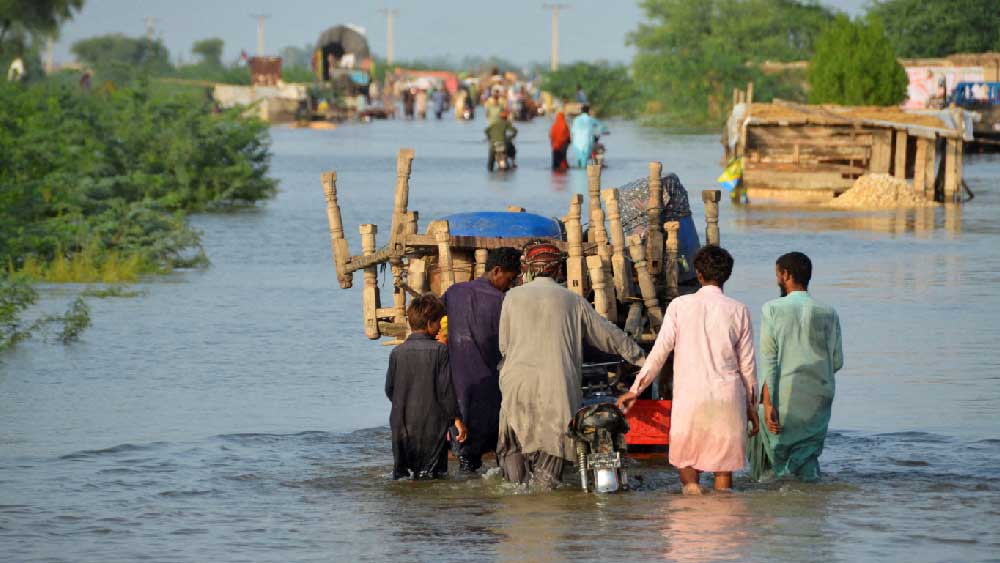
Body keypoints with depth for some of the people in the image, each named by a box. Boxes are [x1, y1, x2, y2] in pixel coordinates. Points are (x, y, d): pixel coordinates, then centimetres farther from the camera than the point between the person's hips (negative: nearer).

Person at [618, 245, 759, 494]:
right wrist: (752, 405, 16)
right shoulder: (738, 311, 2)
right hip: (728, 398, 1)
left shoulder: (680, 306, -1)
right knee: (724, 466, 6)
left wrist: (635, 390, 7)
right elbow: (747, 364, 6)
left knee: (686, 459, 12)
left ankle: (690, 484, -14)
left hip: (689, 396, -1)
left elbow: (660, 351, -1)